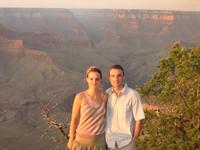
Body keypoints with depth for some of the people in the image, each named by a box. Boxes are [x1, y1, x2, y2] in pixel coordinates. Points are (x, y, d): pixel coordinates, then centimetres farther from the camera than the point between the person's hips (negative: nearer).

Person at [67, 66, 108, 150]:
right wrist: (71, 140, -1)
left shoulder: (105, 96, -9)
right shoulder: (80, 97, -19)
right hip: (82, 139, -2)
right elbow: (74, 119, -9)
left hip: (99, 139, 2)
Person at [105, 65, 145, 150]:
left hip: (126, 142, -3)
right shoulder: (107, 93, -1)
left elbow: (138, 120, -7)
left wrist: (134, 140, -4)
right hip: (109, 142, 3)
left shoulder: (133, 95, -12)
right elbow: (104, 116, 7)